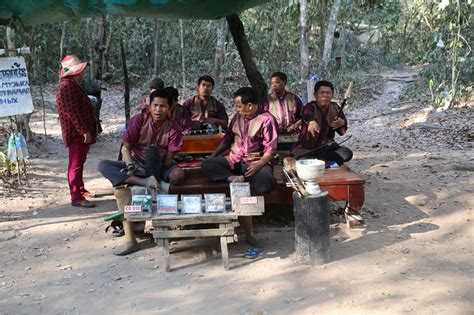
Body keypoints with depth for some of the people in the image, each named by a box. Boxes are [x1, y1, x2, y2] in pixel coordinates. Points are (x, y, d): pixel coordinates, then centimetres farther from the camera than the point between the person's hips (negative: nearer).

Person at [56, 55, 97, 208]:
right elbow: (73, 112, -23)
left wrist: (87, 130, 25)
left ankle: (80, 189, 33)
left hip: (81, 133, 11)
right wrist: (84, 131, -25)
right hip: (76, 134, -11)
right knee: (76, 164, -9)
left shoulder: (73, 85, 18)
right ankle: (76, 198, -8)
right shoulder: (67, 86, -17)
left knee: (79, 163, 20)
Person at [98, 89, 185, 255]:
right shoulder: (139, 120, -8)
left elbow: (169, 159, -11)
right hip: (137, 164, 2)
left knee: (178, 175, -35)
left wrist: (156, 170, -26)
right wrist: (130, 166, -28)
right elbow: (125, 148, -11)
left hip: (160, 166, -1)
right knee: (103, 165, -26)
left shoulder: (173, 128, -9)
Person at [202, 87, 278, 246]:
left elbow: (270, 149, -12)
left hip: (256, 162, -5)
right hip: (234, 160, 6)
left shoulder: (267, 120, -7)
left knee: (266, 180, -40)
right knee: (207, 165, -21)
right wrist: (214, 155, 11)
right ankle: (236, 179, -34)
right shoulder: (238, 116, 12)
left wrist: (258, 165, -28)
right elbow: (228, 138, 22)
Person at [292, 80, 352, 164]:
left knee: (347, 153, -19)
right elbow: (307, 115, -40)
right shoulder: (310, 107, -14)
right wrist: (312, 121, -65)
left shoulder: (335, 107, 2)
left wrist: (342, 123, -18)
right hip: (306, 147, -5)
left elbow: (342, 132, 6)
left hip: (327, 147, 5)